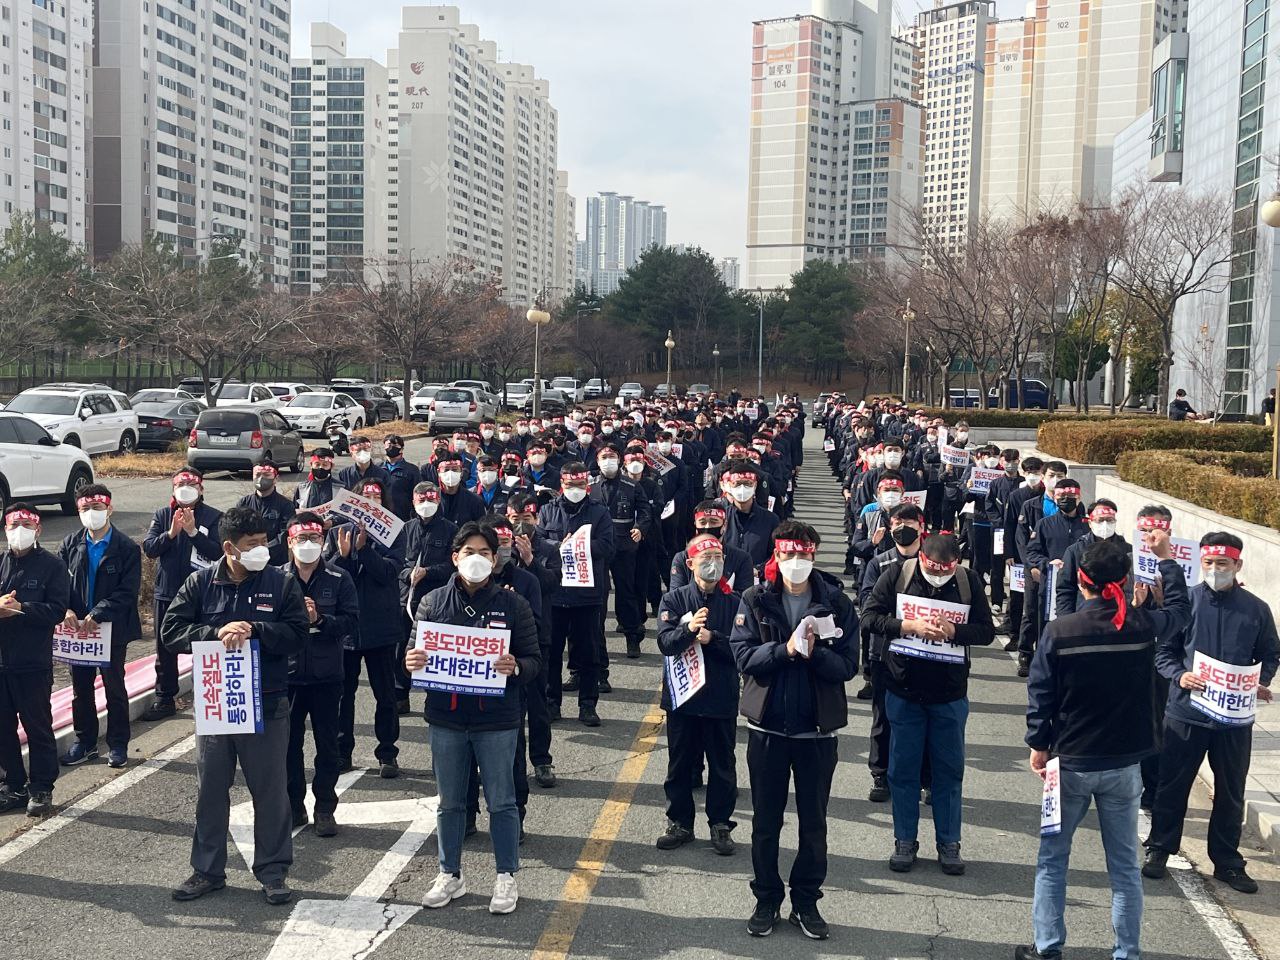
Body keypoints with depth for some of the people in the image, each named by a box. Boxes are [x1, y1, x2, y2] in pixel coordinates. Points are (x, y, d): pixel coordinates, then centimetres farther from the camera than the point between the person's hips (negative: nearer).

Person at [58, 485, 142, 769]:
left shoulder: (127, 549, -10)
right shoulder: (71, 544, 2)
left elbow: (127, 592, -14)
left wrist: (96, 615, -22)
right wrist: (66, 610, -15)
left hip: (112, 629, -4)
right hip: (77, 627, 4)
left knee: (114, 687, 9)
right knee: (80, 687, 12)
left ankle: (117, 744, 21)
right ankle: (84, 742, 26)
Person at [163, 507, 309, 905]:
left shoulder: (282, 583, -4)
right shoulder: (201, 583, -1)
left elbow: (297, 634, -10)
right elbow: (170, 631, -5)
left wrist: (254, 629, -21)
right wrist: (218, 632, -18)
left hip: (267, 704, -1)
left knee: (271, 791, 7)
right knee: (210, 790, 13)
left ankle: (273, 872, 20)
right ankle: (207, 870, 28)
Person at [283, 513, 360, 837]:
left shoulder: (339, 579, -3)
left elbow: (351, 621, -8)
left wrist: (319, 619, -21)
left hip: (326, 676, -1)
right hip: (286, 674, 1)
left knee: (327, 744, 8)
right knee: (288, 742, 9)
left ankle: (325, 809, 20)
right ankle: (293, 807, 23)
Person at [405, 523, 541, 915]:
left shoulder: (512, 605, -1)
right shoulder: (433, 602, 3)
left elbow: (534, 661, -1)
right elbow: (416, 652, 8)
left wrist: (515, 668, -23)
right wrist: (410, 662, -16)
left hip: (496, 720, -2)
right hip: (446, 718, 2)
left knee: (501, 801, 6)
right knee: (449, 802, 13)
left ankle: (506, 877, 20)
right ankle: (450, 875, 28)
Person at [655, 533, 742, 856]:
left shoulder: (735, 602, -1)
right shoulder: (674, 600, 1)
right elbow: (665, 642, -13)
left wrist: (712, 639, -18)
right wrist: (689, 628, -30)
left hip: (722, 699, -1)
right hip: (682, 696, 1)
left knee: (722, 765, 8)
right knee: (680, 765, 11)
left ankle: (721, 824, 21)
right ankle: (680, 824, 23)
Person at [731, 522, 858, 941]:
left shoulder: (836, 602, -4)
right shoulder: (756, 600, -3)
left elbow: (848, 664, -8)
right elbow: (743, 655, -10)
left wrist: (813, 654, -24)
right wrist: (785, 650, -23)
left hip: (817, 729, 0)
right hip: (767, 725, 0)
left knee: (814, 822, 12)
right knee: (765, 820, 12)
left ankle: (806, 902, 26)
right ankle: (766, 900, 26)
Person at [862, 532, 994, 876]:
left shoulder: (969, 582, -4)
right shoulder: (897, 575, -6)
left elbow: (986, 631, -1)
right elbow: (870, 616, -6)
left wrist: (953, 631, -19)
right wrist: (909, 625, -20)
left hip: (950, 693, 1)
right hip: (903, 689, 0)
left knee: (949, 770, 9)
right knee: (903, 769, 8)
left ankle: (948, 844, 22)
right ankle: (905, 841, 20)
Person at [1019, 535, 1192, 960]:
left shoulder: (1059, 631, -15)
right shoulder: (1142, 625, -9)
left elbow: (1040, 694, -10)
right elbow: (1180, 609, 14)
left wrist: (1038, 744, 5)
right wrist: (1166, 559, 26)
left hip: (1071, 763, -2)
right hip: (1124, 764, 2)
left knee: (1052, 858, 13)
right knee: (1124, 865, 13)